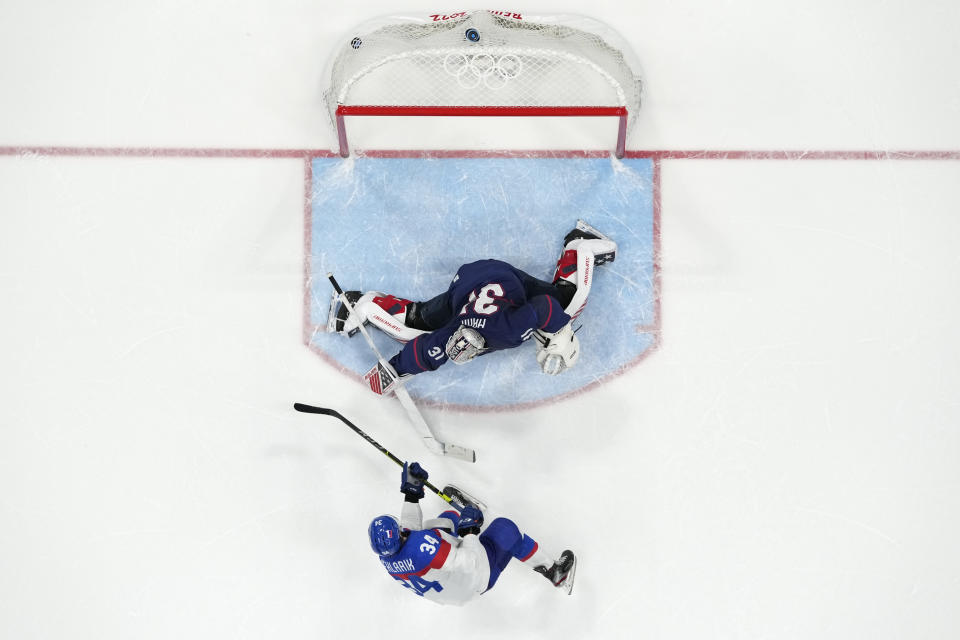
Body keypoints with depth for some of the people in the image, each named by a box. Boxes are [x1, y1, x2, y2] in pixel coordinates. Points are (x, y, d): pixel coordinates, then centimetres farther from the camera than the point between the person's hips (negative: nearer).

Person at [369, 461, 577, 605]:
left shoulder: (386, 555, -18)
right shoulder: (423, 545, -44)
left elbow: (409, 530, 1)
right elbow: (468, 565, -36)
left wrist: (411, 493, -5)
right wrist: (470, 530, -23)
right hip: (476, 581, -8)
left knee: (449, 517, 21)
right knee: (504, 527, 4)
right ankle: (552, 571, 20)